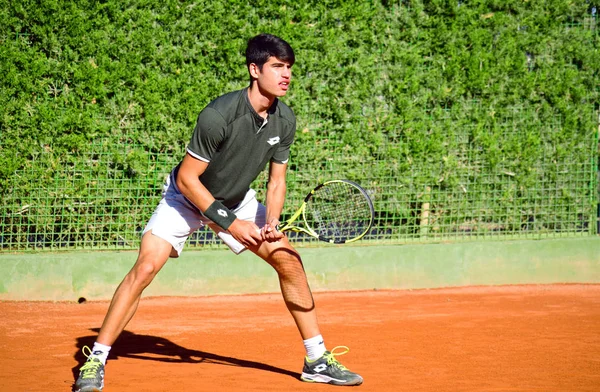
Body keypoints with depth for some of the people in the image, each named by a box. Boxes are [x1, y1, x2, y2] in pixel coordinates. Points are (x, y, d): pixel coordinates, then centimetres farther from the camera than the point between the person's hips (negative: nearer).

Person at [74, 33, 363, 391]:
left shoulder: (285, 120, -14)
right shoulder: (219, 115, -33)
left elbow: (276, 179, -2)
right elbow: (187, 178, -26)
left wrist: (271, 222, -20)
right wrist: (230, 223, -27)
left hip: (238, 200, 6)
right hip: (187, 198, -5)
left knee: (289, 260, -5)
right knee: (146, 267, -20)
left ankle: (318, 360, 6)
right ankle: (96, 361, -11)